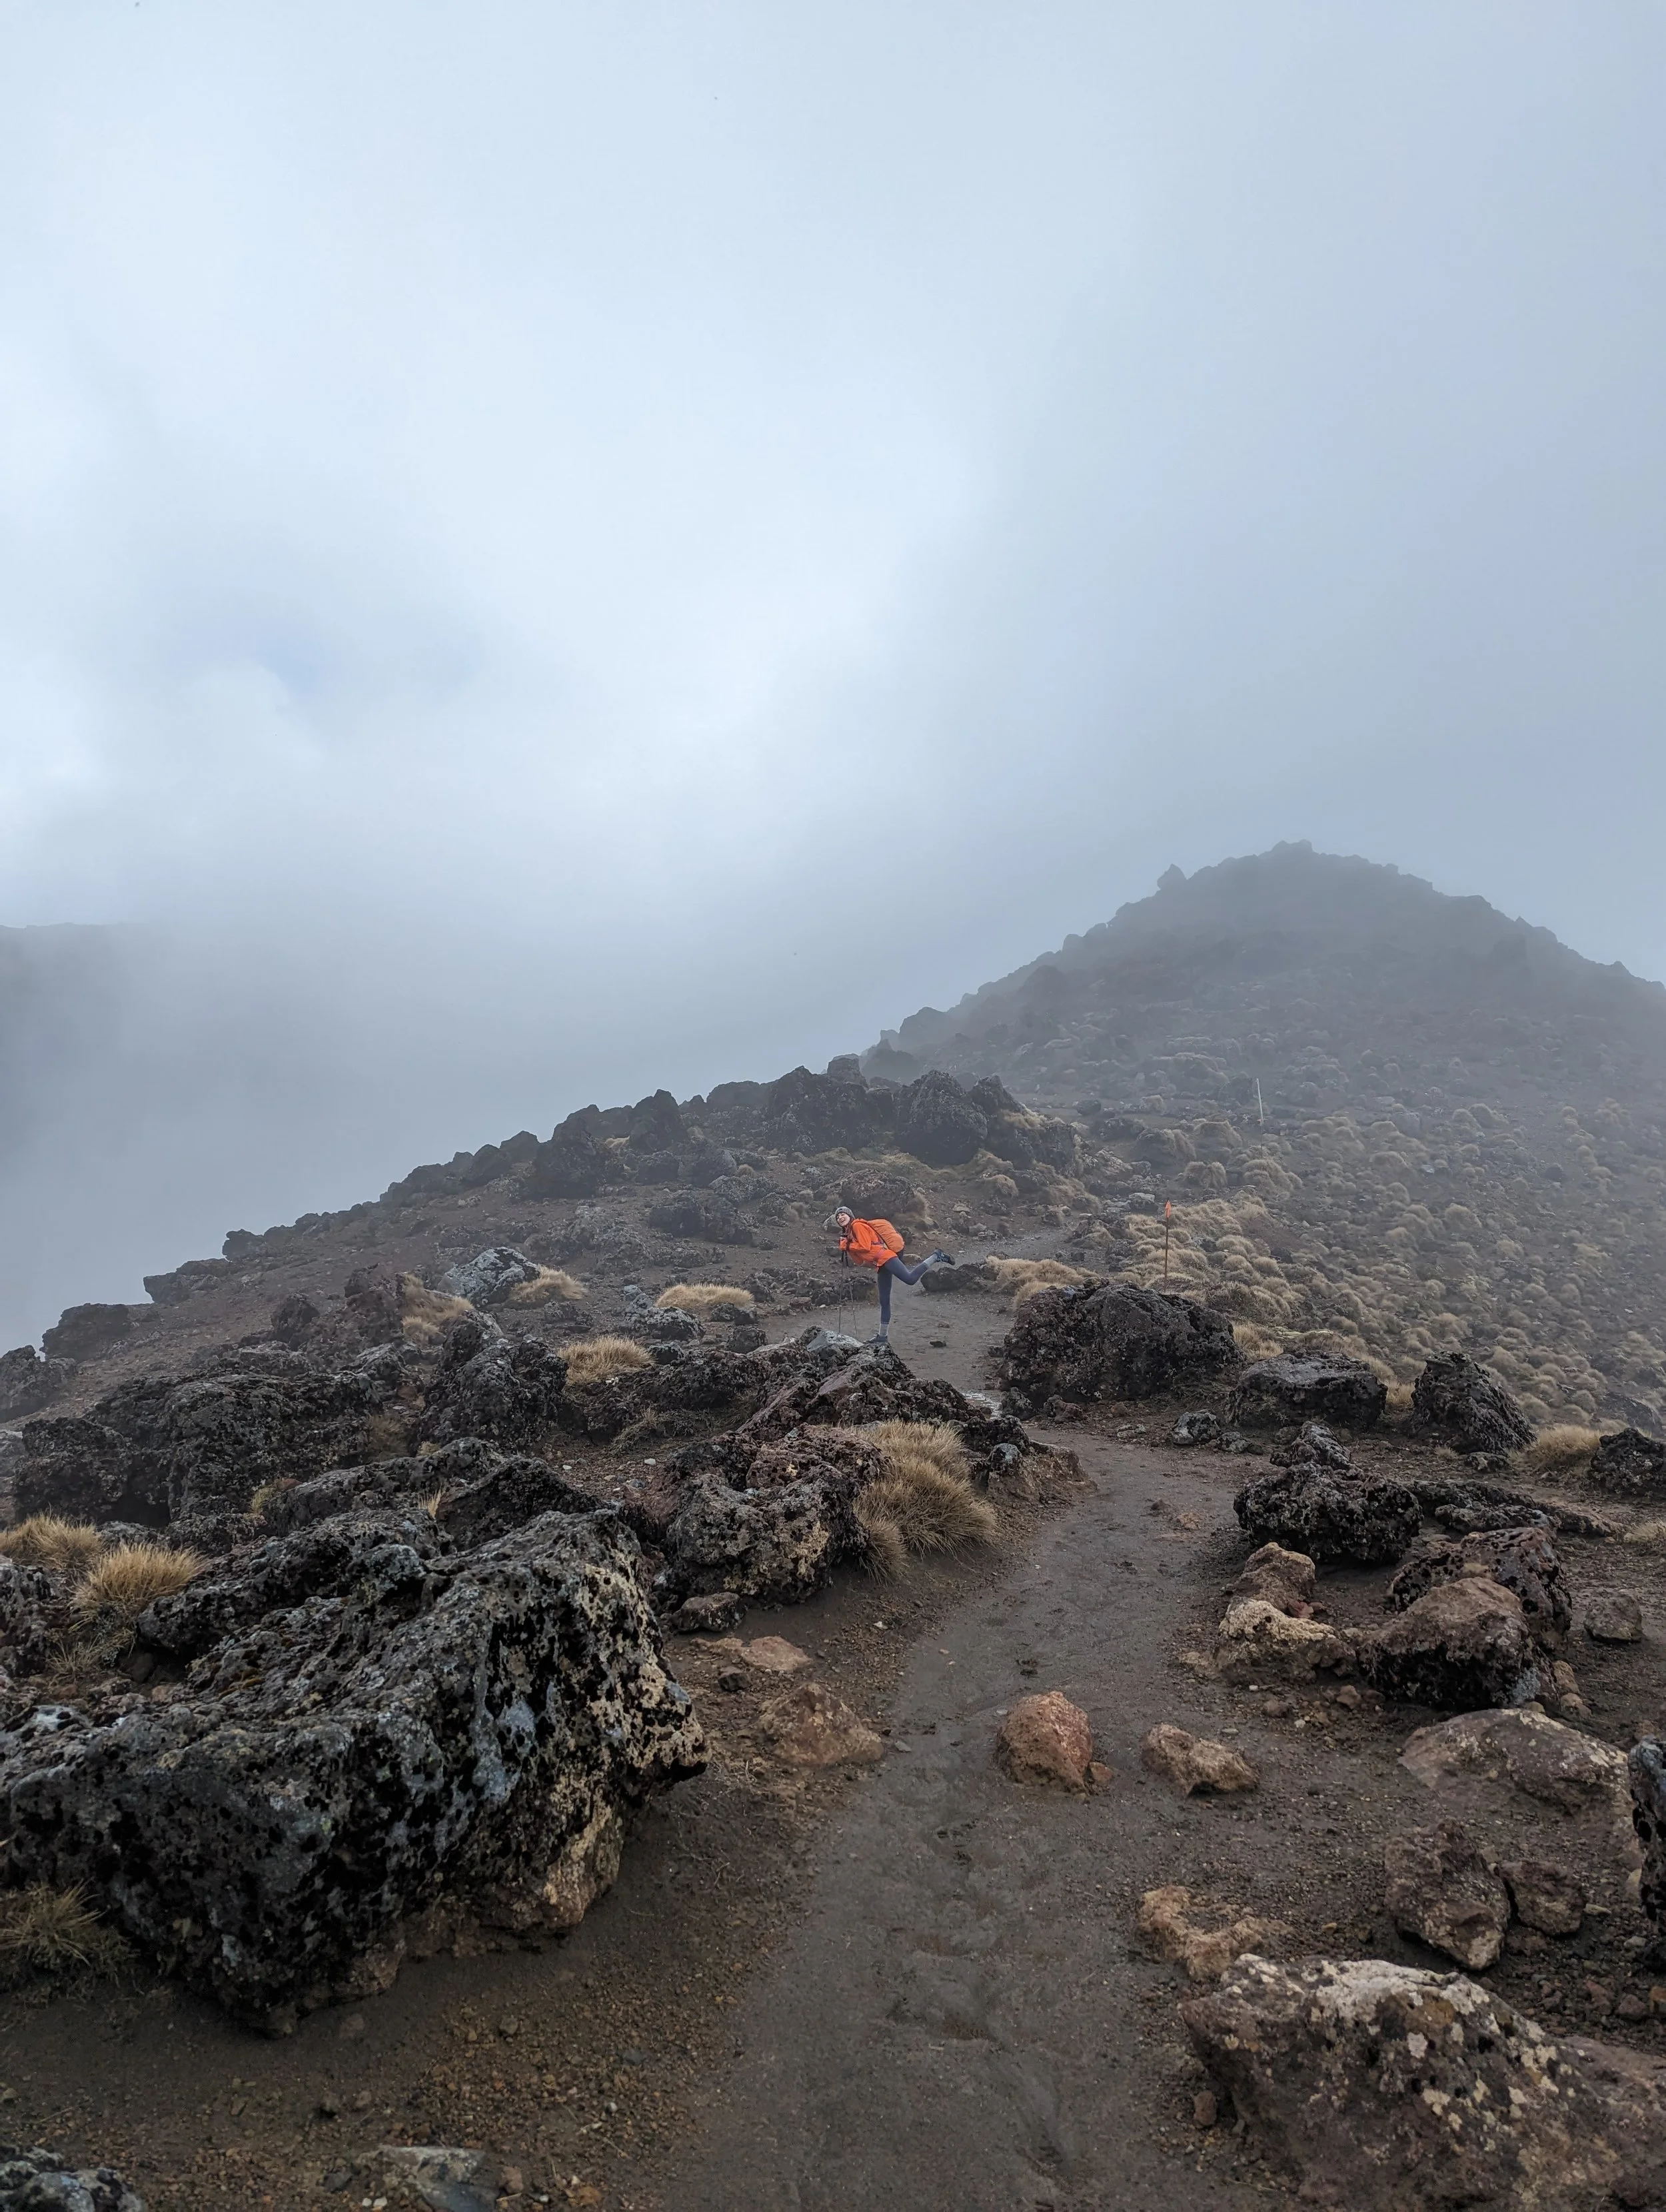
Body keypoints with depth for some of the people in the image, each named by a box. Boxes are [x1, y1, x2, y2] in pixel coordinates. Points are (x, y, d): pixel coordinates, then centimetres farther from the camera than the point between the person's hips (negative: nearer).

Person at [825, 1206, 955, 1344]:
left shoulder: (857, 1225, -1)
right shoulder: (848, 1234, 25)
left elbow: (865, 1246, -11)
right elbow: (859, 1261, 20)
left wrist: (848, 1246, 0)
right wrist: (845, 1249, 8)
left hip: (885, 1257, -9)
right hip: (881, 1266, 9)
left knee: (910, 1278, -28)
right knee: (884, 1301, 9)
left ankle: (936, 1257, -13)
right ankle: (883, 1336, 11)